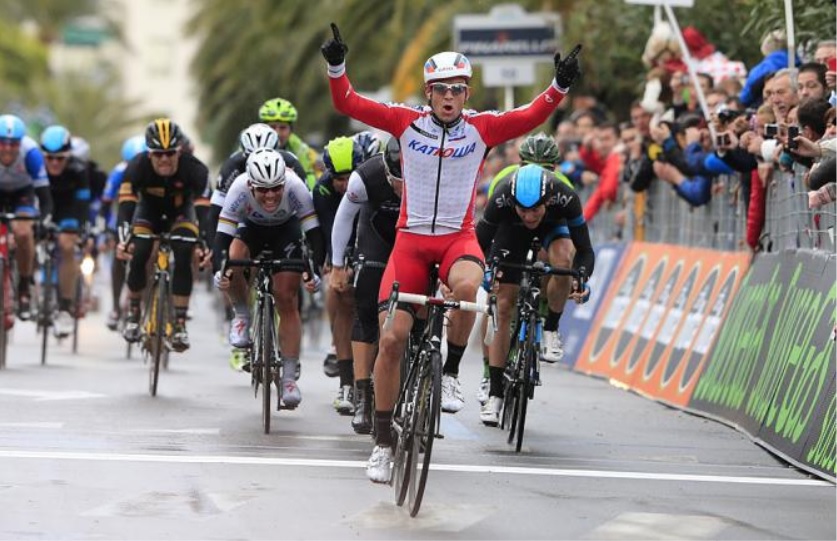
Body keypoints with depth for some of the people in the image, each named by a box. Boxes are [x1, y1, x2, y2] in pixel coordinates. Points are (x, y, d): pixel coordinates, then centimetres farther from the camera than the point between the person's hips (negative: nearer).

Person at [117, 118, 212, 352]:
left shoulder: (194, 169, -33)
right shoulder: (137, 167, -32)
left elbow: (204, 207, -39)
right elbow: (126, 204, -38)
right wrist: (123, 239, -54)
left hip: (181, 212, 0)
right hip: (149, 212, 0)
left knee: (183, 258, -22)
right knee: (138, 255, -21)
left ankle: (180, 324, -15)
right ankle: (133, 312, 2)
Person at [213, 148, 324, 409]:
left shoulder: (295, 187, -35)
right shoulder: (239, 189, -35)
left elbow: (314, 230, -32)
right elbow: (223, 234, -34)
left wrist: (314, 270, -43)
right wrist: (219, 269, -49)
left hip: (286, 230, 0)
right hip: (251, 228, 0)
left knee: (287, 301, -8)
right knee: (233, 260, -33)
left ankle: (289, 377, -2)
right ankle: (242, 315, -5)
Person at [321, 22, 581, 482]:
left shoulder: (482, 128, -1)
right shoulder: (406, 122, -1)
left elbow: (531, 117, -12)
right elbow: (348, 103, -4)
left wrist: (560, 85, -26)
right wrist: (335, 66, -19)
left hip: (458, 237, -1)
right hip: (411, 237, 1)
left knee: (466, 286, -37)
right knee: (392, 339, -4)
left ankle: (451, 373, -13)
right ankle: (382, 441, 10)